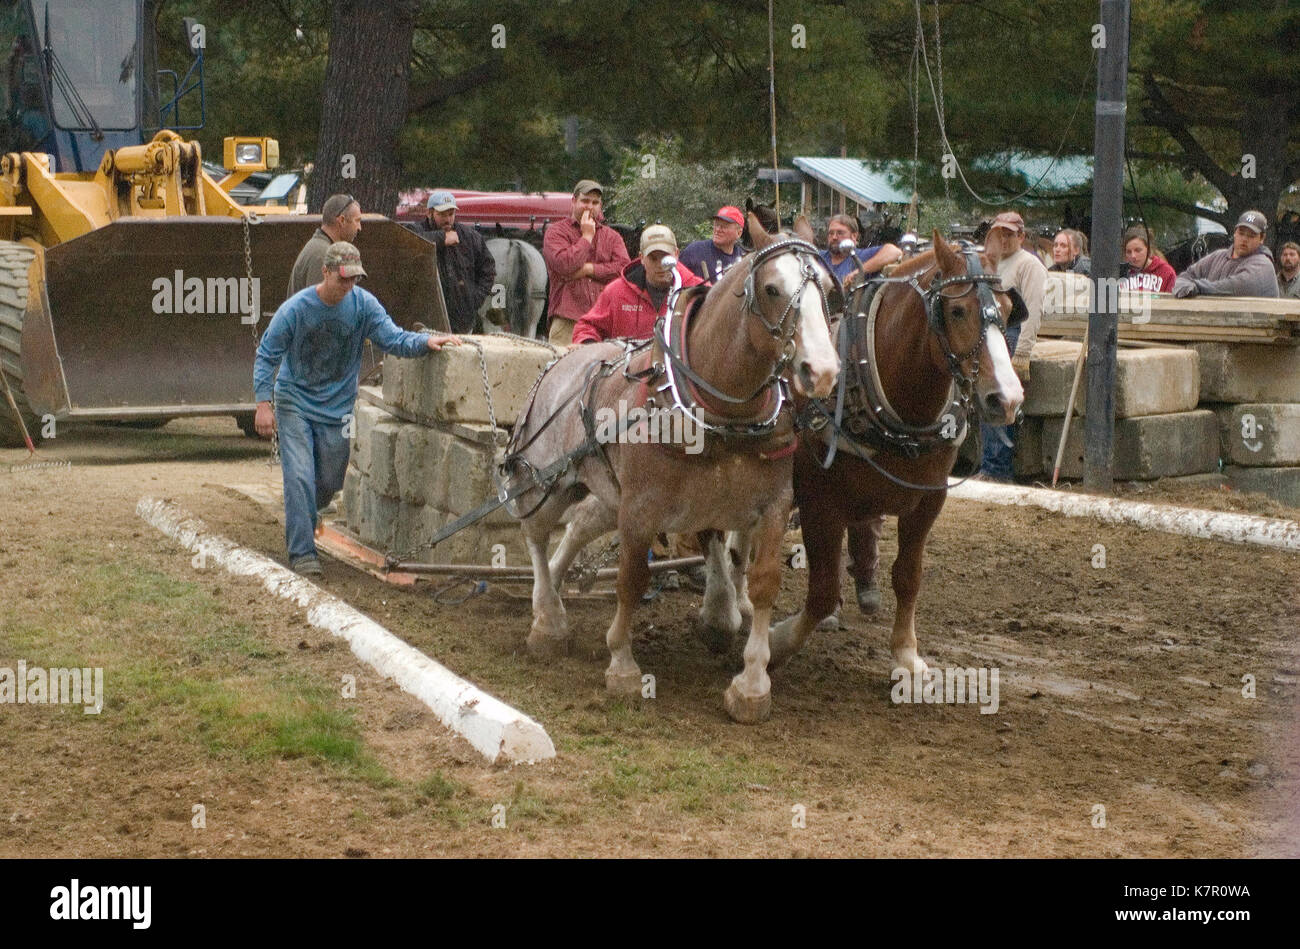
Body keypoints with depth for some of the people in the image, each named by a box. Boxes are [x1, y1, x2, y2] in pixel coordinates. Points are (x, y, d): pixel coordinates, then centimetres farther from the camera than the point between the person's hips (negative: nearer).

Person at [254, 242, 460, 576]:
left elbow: (393, 339, -13)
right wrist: (263, 403, -13)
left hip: (337, 408, 3)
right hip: (295, 402, -3)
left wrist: (426, 341, -33)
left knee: (330, 482, 11)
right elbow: (266, 355, -7)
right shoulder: (295, 308, -14)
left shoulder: (363, 304, -8)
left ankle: (299, 523, 40)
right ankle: (301, 552, -9)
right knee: (299, 477, -15)